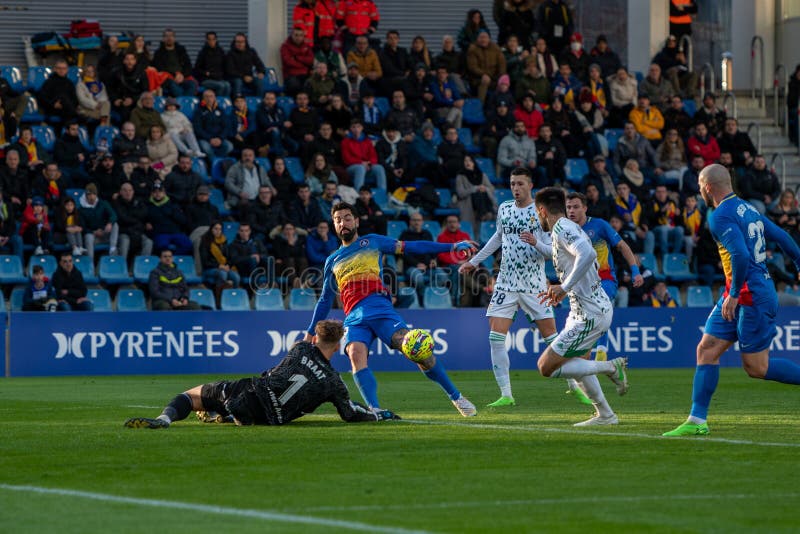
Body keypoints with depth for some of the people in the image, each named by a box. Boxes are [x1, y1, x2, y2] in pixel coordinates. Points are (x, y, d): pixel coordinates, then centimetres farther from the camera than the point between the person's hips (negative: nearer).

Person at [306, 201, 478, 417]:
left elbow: (411, 247, 14)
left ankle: (456, 396, -8)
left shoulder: (372, 242, 17)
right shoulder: (333, 261, 25)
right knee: (356, 354, -29)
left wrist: (452, 247, 8)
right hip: (354, 318, 2)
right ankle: (374, 409, -40)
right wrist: (310, 333, 33)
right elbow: (325, 300, 34)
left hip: (381, 309, -2)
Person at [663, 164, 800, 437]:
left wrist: (734, 294, -20)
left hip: (751, 295, -10)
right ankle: (697, 420, 4)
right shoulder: (747, 209, 13)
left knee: (756, 367, -4)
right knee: (707, 349, 5)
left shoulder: (721, 216, -15)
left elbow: (741, 255, -27)